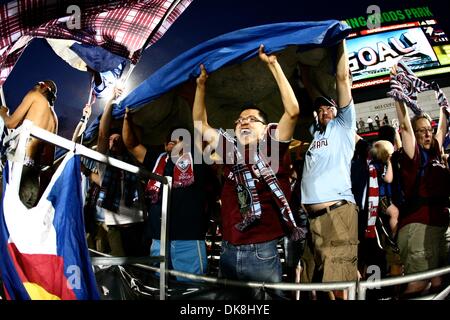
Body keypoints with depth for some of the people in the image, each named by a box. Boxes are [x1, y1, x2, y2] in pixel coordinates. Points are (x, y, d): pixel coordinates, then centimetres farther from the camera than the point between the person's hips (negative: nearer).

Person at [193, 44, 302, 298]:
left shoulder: (272, 148, -1)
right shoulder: (231, 149, 10)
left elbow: (293, 111, -13)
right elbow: (200, 124, 20)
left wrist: (273, 64, -11)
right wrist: (201, 85, 14)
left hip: (262, 251, -4)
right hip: (229, 251, 5)